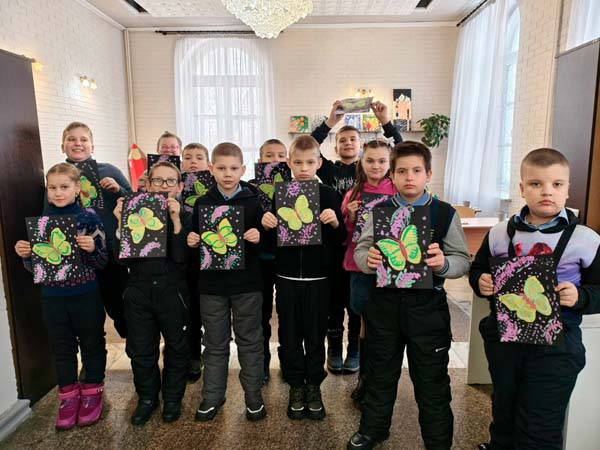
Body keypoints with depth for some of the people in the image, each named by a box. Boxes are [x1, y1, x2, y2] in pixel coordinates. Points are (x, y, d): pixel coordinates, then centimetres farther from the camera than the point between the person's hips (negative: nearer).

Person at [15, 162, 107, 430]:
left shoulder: (89, 219, -8)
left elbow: (102, 263, -8)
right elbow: (34, 267, 7)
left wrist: (92, 249, -27)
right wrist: (24, 254, -13)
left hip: (86, 297, -3)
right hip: (52, 298, 3)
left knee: (92, 345, 12)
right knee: (62, 348, 15)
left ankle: (92, 393, 30)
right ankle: (68, 396, 33)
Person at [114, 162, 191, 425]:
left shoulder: (185, 217, -4)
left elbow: (181, 257, -16)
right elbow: (124, 258, -3)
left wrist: (176, 220, -23)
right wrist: (121, 224, -15)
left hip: (173, 292, -1)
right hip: (139, 292, 2)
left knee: (176, 348, 12)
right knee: (140, 350, 12)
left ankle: (173, 398, 33)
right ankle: (147, 398, 34)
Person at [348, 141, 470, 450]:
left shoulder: (445, 214, -4)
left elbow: (463, 260, -4)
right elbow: (360, 251, 2)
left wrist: (444, 263, -25)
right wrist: (367, 259, -20)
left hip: (427, 306, -2)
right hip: (385, 301, 2)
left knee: (432, 381, 12)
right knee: (381, 373, 21)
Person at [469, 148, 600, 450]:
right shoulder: (500, 234, -1)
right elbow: (477, 269, 11)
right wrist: (480, 281, -10)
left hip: (555, 345, -3)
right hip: (503, 337, 3)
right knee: (503, 412, 24)